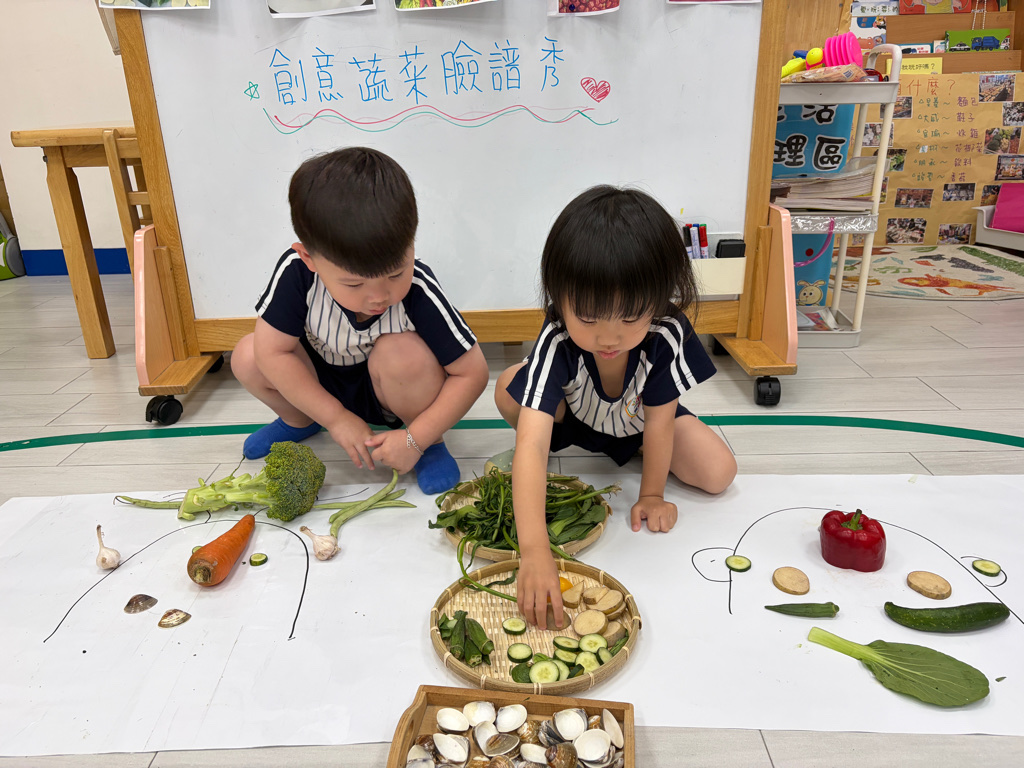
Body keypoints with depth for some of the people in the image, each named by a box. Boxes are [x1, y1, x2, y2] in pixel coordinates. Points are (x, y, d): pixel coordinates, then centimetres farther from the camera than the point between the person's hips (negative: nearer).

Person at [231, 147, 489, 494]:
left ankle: (432, 442, -8)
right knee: (247, 357, -17)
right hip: (325, 385, 3)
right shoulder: (296, 272, -28)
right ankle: (299, 420, 14)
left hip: (396, 392, -3)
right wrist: (336, 419, -22)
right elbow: (273, 351, -22)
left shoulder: (419, 293, -33)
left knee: (403, 352, -35)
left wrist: (416, 439, -30)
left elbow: (472, 374, -27)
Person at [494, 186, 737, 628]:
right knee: (508, 390, -28)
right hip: (573, 415, -1)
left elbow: (659, 422, -23)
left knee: (719, 474, -15)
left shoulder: (666, 336, -37)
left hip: (638, 423, 2)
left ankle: (625, 452, 13)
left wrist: (651, 496, -14)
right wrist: (534, 551, -59)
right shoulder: (557, 343, -41)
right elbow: (531, 446, -51)